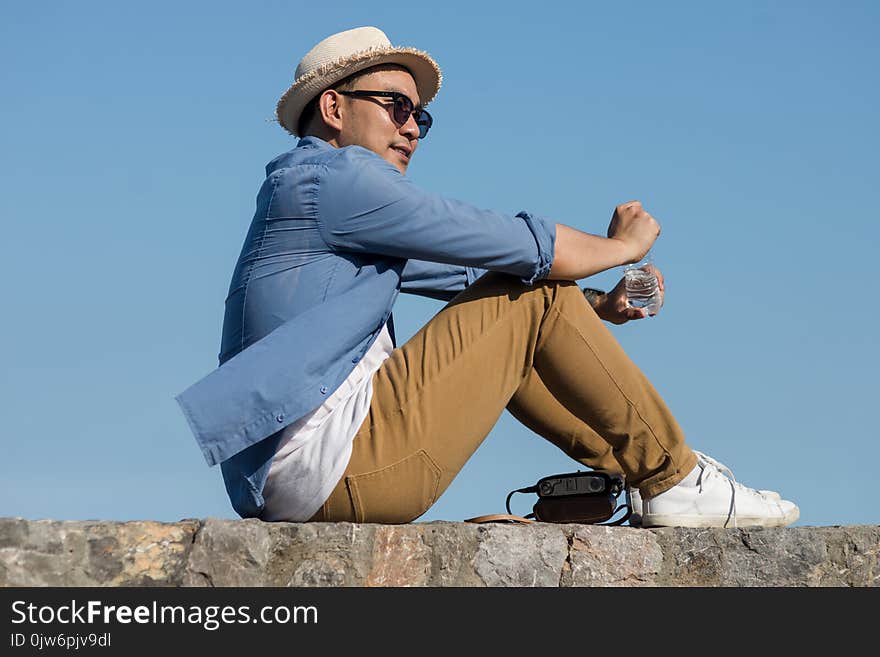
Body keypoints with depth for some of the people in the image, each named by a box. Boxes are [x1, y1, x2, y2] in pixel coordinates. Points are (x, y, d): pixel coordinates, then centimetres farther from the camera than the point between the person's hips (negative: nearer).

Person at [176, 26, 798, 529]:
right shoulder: (330, 173, -4)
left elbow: (476, 280, 29)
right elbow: (521, 247, -5)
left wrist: (596, 309, 17)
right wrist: (621, 245, 12)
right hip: (335, 463, -10)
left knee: (493, 329, 21)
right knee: (530, 292, -2)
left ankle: (637, 463, 19)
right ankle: (674, 483, 3)